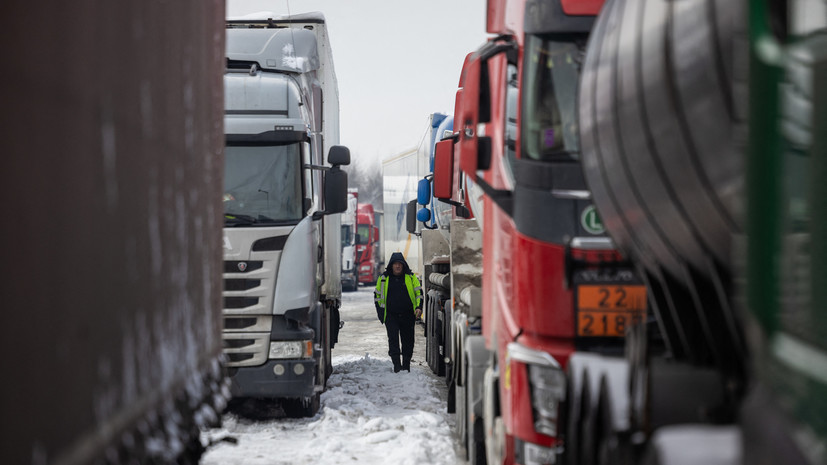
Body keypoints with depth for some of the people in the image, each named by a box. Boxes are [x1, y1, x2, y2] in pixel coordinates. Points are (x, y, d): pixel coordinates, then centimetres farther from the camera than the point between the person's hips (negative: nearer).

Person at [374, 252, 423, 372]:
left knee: (408, 341, 6)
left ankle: (406, 366, 18)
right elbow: (377, 295, 13)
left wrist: (418, 307, -6)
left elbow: (419, 292, 8)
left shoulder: (411, 277, 4)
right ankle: (397, 365, -14)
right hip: (391, 316, -1)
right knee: (393, 339, -13)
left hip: (408, 316, 1)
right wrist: (380, 313, 7)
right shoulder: (384, 278, 5)